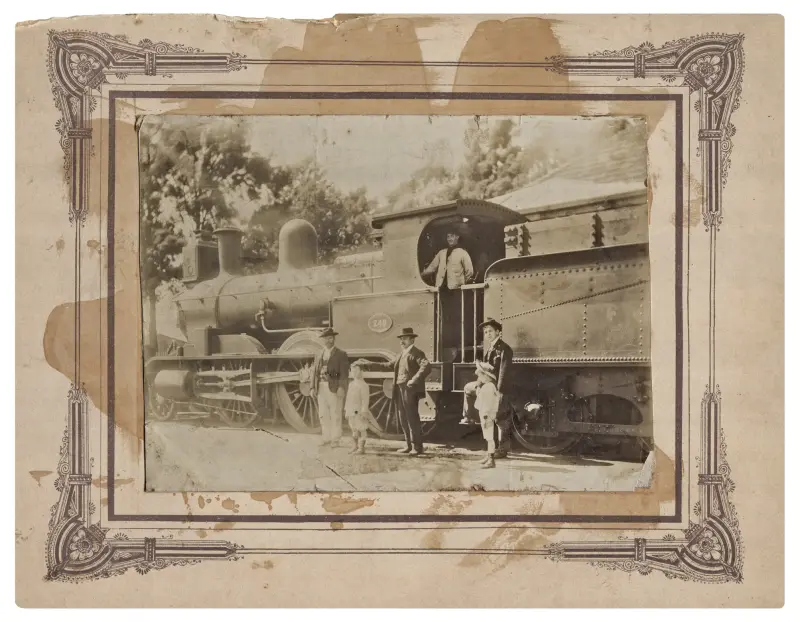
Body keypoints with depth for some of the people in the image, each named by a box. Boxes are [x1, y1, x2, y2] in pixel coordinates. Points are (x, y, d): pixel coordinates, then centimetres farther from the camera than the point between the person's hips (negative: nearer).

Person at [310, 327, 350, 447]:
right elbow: (314, 371, 14)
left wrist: (341, 387, -16)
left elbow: (344, 372, -6)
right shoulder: (318, 355, 17)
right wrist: (313, 387, 5)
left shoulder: (341, 354, 2)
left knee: (335, 414, -4)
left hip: (334, 388, -5)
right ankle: (326, 438, 10)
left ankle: (335, 439, 1)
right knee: (323, 414, 5)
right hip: (321, 387, 5)